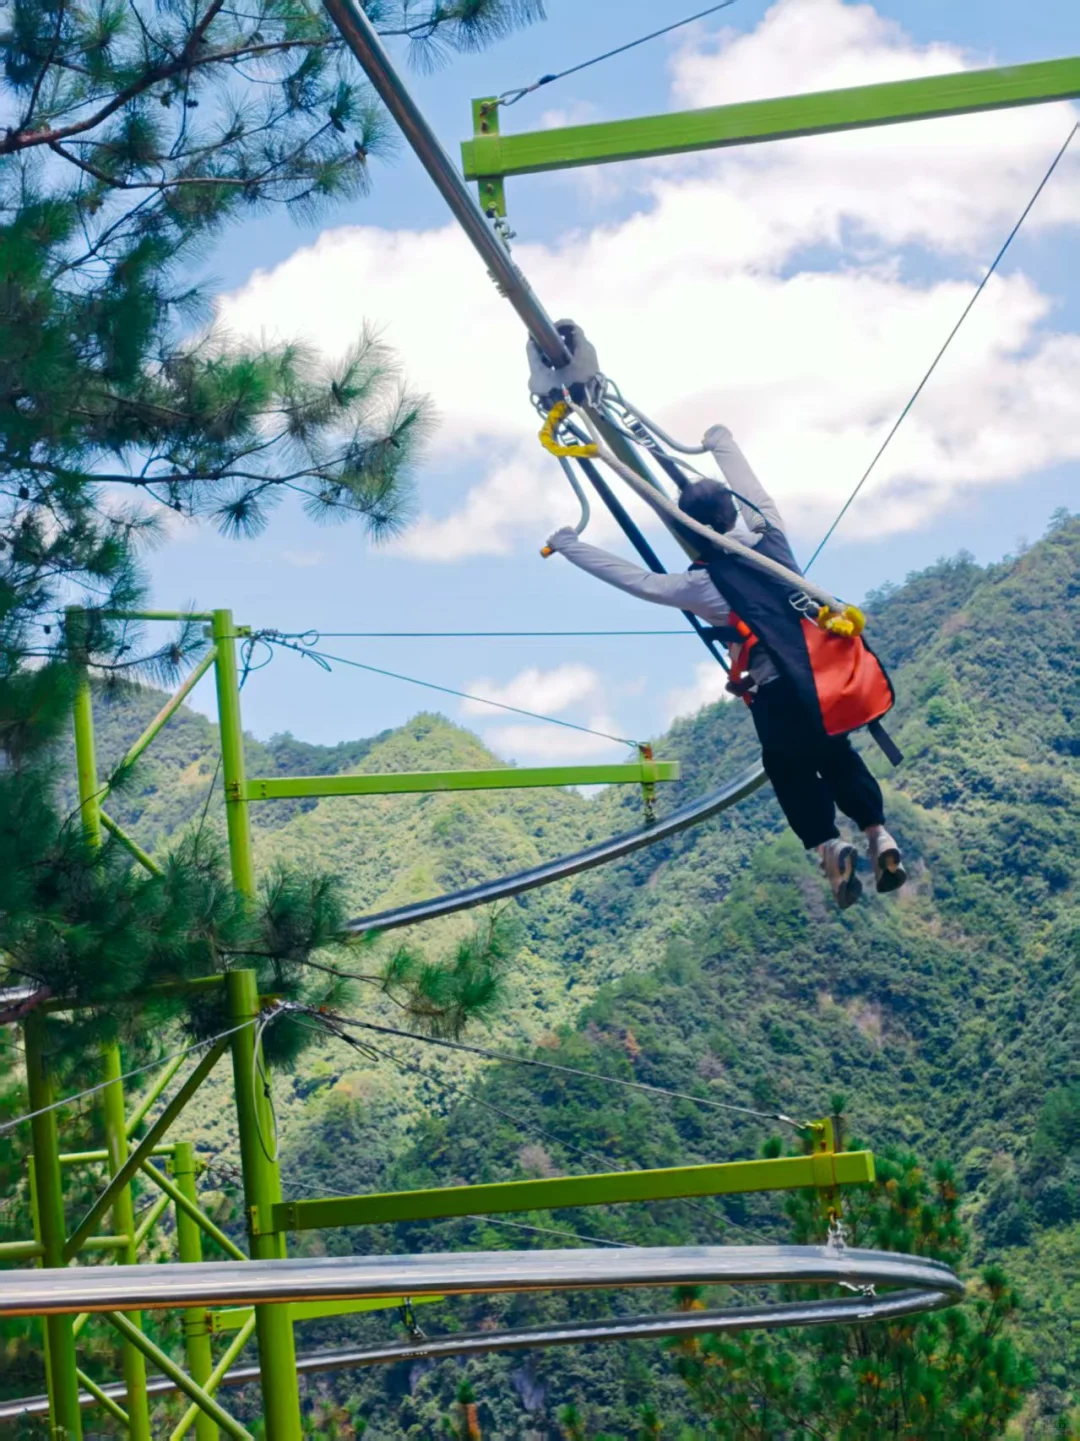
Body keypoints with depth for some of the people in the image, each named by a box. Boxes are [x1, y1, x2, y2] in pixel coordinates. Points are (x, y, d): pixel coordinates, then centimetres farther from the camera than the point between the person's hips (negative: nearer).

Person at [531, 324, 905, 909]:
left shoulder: (704, 582, -9)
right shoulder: (769, 533, 3)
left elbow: (637, 580, -6)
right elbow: (751, 488, 22)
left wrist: (571, 547, 3)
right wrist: (724, 446, 41)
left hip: (779, 691, -5)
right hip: (826, 673, 5)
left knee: (790, 773, 16)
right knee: (836, 756, 25)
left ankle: (828, 845, -3)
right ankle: (879, 837, 14)